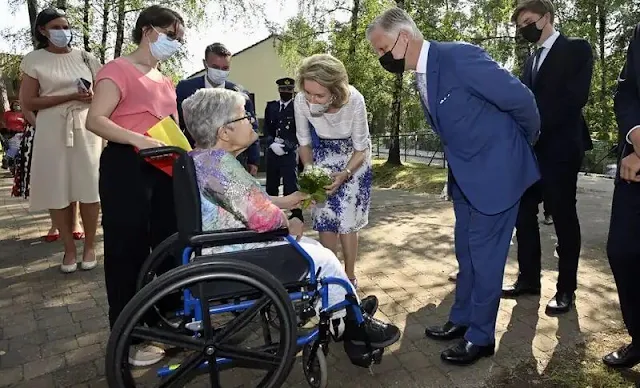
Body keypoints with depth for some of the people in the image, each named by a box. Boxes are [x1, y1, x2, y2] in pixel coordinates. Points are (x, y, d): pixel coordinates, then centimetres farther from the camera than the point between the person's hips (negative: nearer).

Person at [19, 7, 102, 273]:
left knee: (89, 188, -1)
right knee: (58, 191, 0)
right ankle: (69, 248, 13)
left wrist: (94, 98, -7)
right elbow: (27, 102, -3)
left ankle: (90, 246, 11)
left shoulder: (85, 57, 10)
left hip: (86, 128, 1)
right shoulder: (34, 60, 4)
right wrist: (71, 96, -13)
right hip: (52, 131, -1)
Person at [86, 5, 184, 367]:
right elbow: (95, 120, -16)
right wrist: (138, 140, -29)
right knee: (128, 250, 0)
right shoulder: (119, 70, -5)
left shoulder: (166, 81, 20)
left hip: (163, 168, 8)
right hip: (127, 167, -8)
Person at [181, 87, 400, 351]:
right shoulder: (219, 161, -25)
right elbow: (263, 217, -29)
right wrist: (289, 224, -9)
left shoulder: (201, 157, 8)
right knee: (323, 259, 1)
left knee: (313, 246, 17)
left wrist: (284, 201, 14)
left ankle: (349, 311, 27)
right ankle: (355, 324, 22)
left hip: (226, 250, 10)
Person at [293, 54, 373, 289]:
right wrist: (309, 170, -23)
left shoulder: (354, 100, -33)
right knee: (325, 220, -1)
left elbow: (361, 148, -19)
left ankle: (349, 277, 15)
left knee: (347, 221, -3)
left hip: (354, 160, -2)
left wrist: (344, 174, -34)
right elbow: (304, 143, -9)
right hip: (323, 158, 2)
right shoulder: (301, 101, -28)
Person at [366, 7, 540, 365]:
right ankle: (461, 320, 35)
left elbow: (521, 98, -17)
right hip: (464, 175, 8)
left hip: (495, 171, -8)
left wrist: (527, 141, -1)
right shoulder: (422, 76, 6)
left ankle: (481, 336, 21)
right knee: (466, 252, 18)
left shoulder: (459, 56, -22)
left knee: (484, 255, 2)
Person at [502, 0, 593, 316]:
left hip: (560, 148, -6)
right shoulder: (531, 60, 20)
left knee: (563, 217, 1)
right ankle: (529, 279, 17)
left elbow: (575, 97, -12)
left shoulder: (576, 49, 1)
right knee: (524, 214, 5)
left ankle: (566, 288, 13)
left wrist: (537, 128, -20)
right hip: (530, 148, 6)